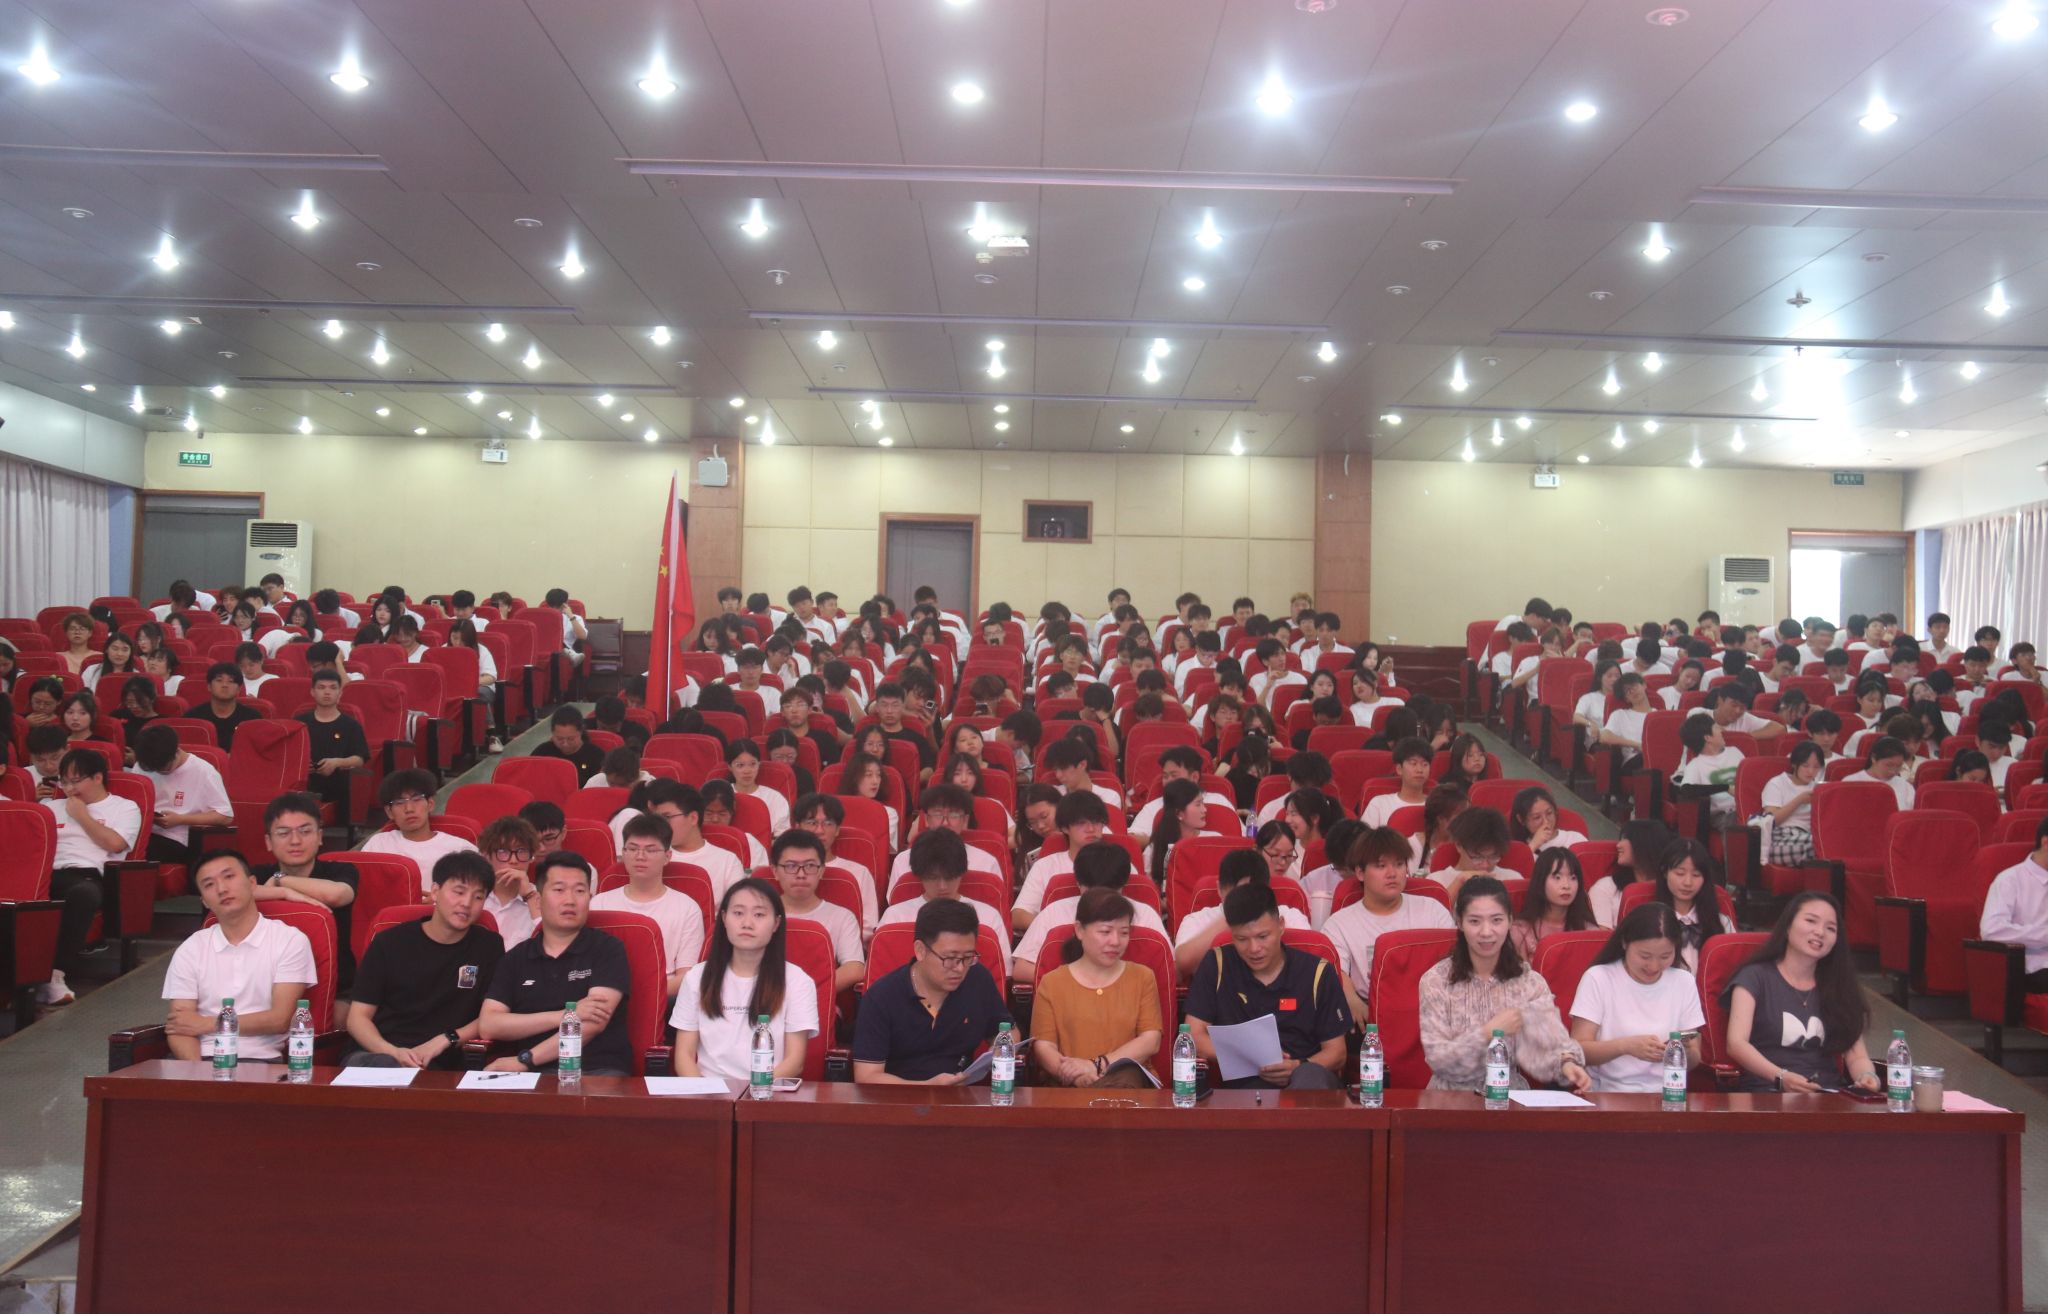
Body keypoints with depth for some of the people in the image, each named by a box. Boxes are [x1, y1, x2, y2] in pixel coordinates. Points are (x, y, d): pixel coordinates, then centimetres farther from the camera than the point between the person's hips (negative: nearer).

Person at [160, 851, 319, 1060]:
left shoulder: (290, 941, 3)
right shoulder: (190, 950, 12)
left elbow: (280, 1020, -3)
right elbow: (179, 1029, 4)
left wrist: (207, 1024, -2)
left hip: (260, 1060, -2)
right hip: (203, 1059, 2)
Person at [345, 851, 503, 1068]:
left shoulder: (489, 948, 10)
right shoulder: (389, 943, 10)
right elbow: (358, 1017, 6)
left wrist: (445, 1040, -7)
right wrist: (393, 1052, -14)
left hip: (439, 1067, 0)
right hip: (377, 1053, 0)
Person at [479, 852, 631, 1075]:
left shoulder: (608, 950, 7)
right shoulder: (515, 958, 16)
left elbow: (592, 1023, -6)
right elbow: (487, 1027, 4)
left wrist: (524, 1060, -12)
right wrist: (564, 1015, -7)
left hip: (598, 1072, -2)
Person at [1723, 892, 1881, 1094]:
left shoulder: (1838, 987, 21)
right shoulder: (1755, 977, 6)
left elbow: (1856, 1055, 12)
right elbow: (1736, 1043, -8)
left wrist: (1867, 1077, -13)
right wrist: (1780, 1077, -26)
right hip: (1766, 1091, -3)